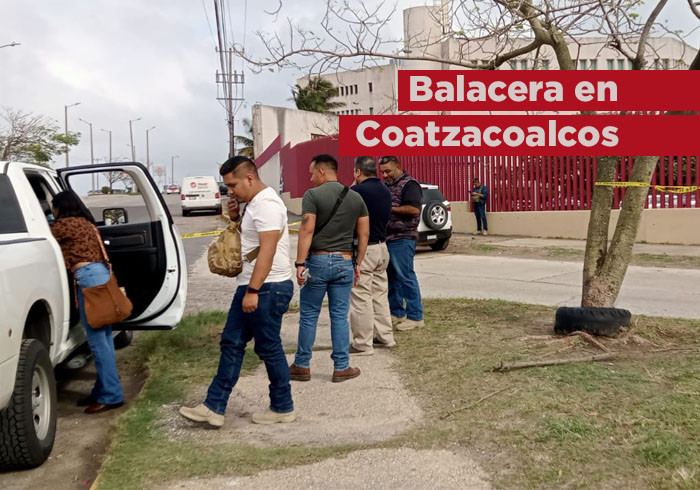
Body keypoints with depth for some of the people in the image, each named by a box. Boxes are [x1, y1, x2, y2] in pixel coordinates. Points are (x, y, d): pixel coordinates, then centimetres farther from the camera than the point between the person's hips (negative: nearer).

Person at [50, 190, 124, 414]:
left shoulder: (65, 224, -1)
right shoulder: (86, 223, 24)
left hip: (88, 278, -9)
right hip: (100, 274, 9)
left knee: (97, 339, -7)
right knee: (103, 337, 10)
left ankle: (111, 395, -6)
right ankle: (103, 390, 17)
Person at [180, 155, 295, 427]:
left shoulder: (267, 204, -18)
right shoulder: (252, 203, 13)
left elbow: (267, 251, -25)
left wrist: (253, 291, -26)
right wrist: (235, 218, 7)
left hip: (268, 288, -11)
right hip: (251, 286, 11)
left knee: (269, 348, 0)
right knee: (231, 344, 9)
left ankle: (283, 408, 16)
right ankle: (214, 407, 14)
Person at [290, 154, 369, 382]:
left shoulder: (312, 195, -8)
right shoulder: (356, 197, 8)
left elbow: (307, 231, -14)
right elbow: (364, 234, 8)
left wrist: (300, 264, -14)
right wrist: (358, 264, 14)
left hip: (318, 261, -4)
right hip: (344, 263, 4)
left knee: (309, 316, 7)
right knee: (340, 317, 9)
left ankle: (302, 366, 16)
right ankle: (341, 367, 12)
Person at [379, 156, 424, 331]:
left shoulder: (409, 184, -9)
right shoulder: (386, 185, 18)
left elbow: (414, 208, -20)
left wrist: (389, 208, -16)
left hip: (402, 239, -9)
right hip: (387, 238, 9)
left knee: (405, 276, -6)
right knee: (391, 277, 13)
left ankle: (415, 317, 2)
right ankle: (397, 313, 23)